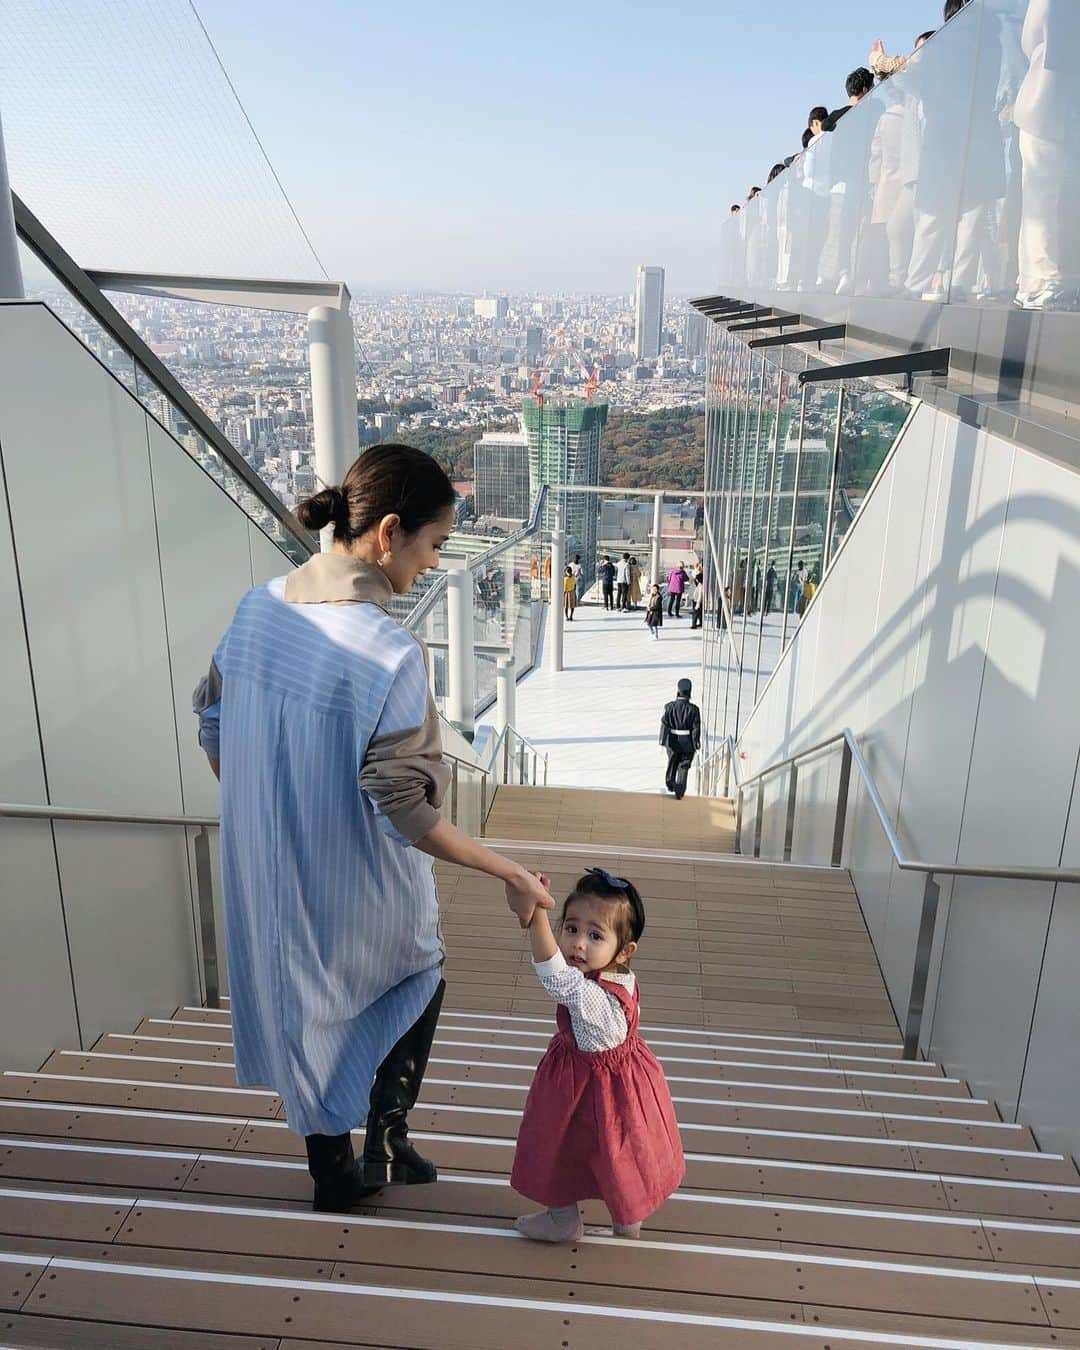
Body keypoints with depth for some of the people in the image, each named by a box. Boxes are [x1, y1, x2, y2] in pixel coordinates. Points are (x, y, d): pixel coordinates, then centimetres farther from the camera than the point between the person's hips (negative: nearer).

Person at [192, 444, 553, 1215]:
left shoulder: (259, 608, -7)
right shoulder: (389, 652, -29)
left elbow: (213, 731, 5)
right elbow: (405, 812, -27)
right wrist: (512, 875, -18)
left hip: (269, 875, 6)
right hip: (361, 891, -6)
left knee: (304, 1013, 25)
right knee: (418, 976, 27)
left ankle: (333, 1176, 45)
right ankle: (387, 1140, 27)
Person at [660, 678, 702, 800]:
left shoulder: (669, 707, -11)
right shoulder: (693, 709, -15)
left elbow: (664, 725, -8)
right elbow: (696, 729, -11)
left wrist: (662, 742, 1)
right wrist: (696, 746, -1)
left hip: (672, 742, 1)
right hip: (687, 744, -1)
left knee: (672, 763, 25)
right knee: (683, 767, 12)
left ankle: (670, 784, 39)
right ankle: (679, 792, 11)